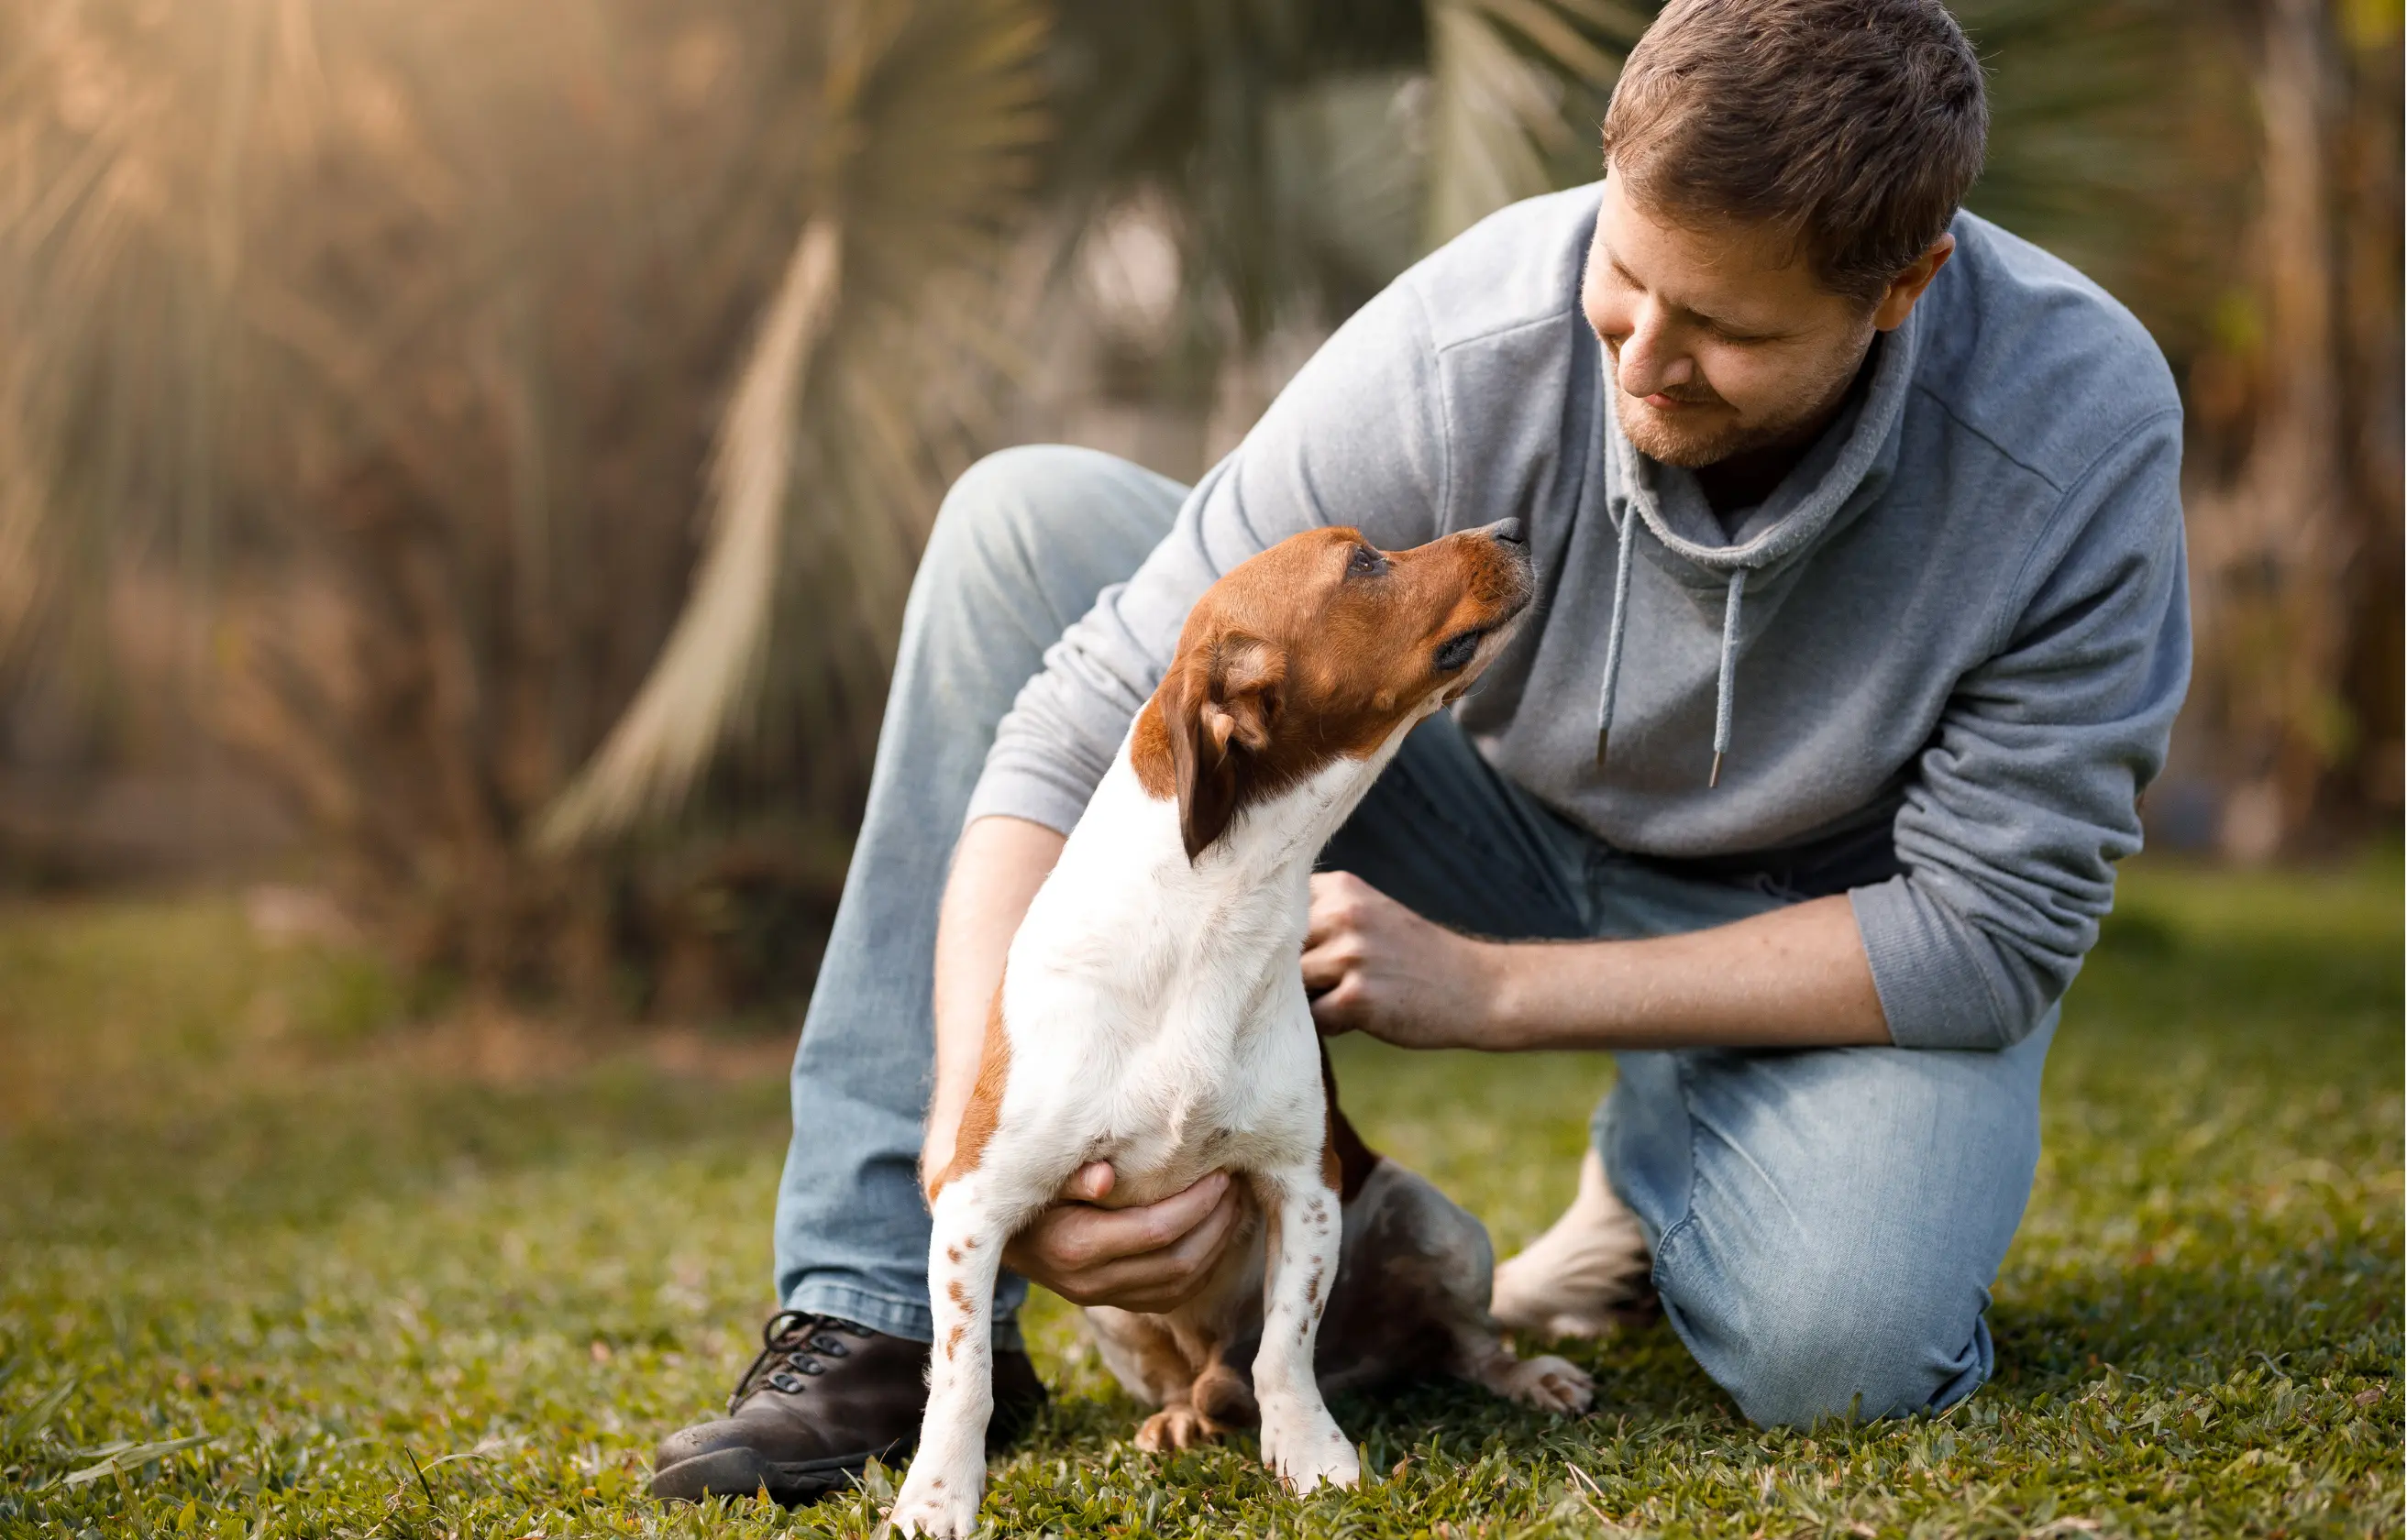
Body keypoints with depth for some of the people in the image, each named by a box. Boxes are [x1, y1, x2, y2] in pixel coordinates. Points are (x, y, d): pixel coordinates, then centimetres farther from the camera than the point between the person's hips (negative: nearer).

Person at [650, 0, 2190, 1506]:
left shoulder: (2080, 429, -28)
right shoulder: (1471, 345, -26)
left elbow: (1995, 931, -22)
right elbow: (1096, 718, -24)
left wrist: (1489, 988, -27)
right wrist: (972, 1126, -38)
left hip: (1848, 932, -2)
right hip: (1517, 820, 2)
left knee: (1836, 1346, -35)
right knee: (1023, 521, -17)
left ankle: (1672, 1167, 6)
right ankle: (890, 1310, -16)